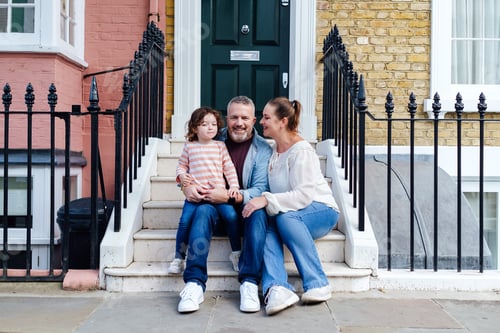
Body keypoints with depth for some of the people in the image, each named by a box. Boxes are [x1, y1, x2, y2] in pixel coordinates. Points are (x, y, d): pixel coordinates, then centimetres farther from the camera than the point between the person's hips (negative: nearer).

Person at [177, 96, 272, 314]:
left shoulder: (262, 149, 0)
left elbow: (261, 189, -11)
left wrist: (230, 197, -27)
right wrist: (187, 186, -16)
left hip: (245, 208, -1)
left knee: (258, 212, -33)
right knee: (203, 211, -31)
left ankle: (249, 283, -32)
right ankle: (194, 284, -36)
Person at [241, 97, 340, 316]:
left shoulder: (301, 151, -14)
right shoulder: (273, 149, 10)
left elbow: (304, 195, -25)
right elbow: (271, 193, 11)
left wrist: (267, 200, -31)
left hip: (321, 210, -6)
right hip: (287, 214, 6)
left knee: (285, 216, -36)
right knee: (265, 226, -26)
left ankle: (317, 284, -27)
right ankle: (277, 288, -42)